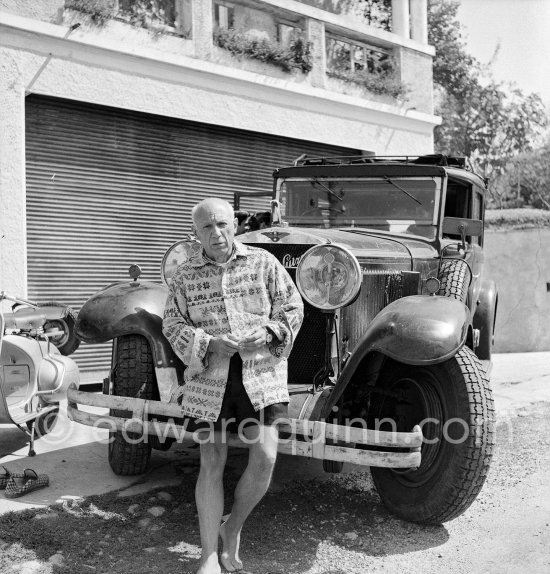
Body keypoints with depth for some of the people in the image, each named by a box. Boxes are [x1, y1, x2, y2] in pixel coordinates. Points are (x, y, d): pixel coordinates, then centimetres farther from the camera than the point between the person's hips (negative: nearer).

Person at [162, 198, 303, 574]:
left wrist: (267, 333, -13)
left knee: (265, 458, -9)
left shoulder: (263, 262, 3)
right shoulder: (185, 275, 5)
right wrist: (209, 343, -14)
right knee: (212, 464, 2)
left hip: (261, 373, 0)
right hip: (210, 377, 0)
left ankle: (233, 527, 19)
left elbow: (292, 307, 5)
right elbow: (173, 325, 3)